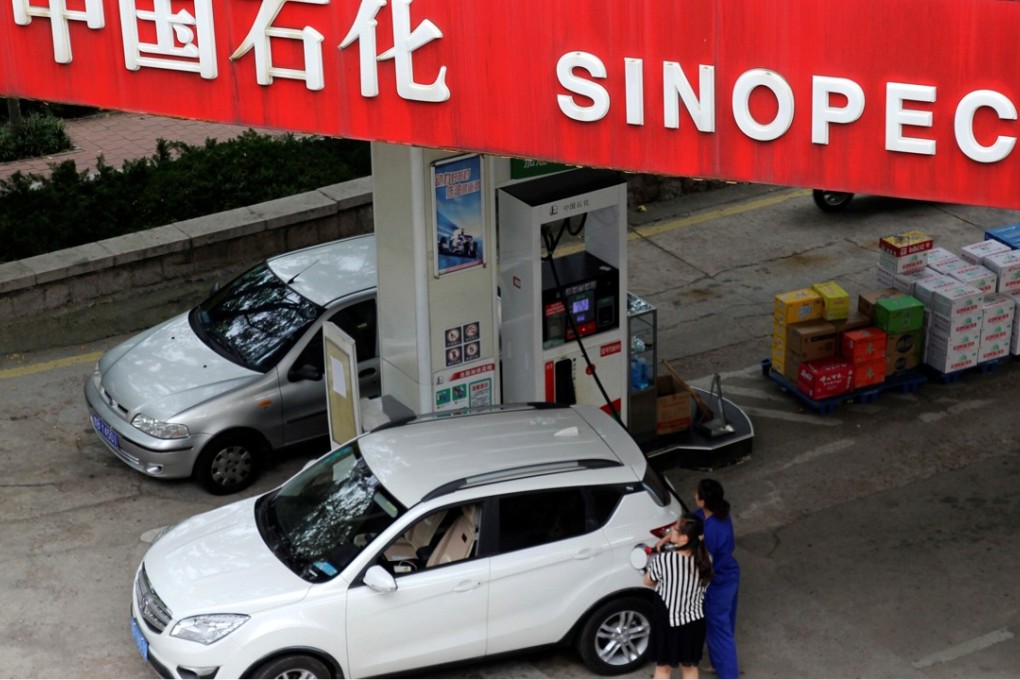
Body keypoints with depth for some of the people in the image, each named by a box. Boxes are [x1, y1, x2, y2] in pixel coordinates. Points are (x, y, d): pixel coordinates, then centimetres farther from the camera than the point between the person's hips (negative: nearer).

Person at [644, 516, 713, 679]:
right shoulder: (704, 559, -13)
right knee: (690, 667, 22)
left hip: (668, 622, -3)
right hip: (694, 621, 4)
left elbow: (648, 582, -7)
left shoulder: (663, 559, -25)